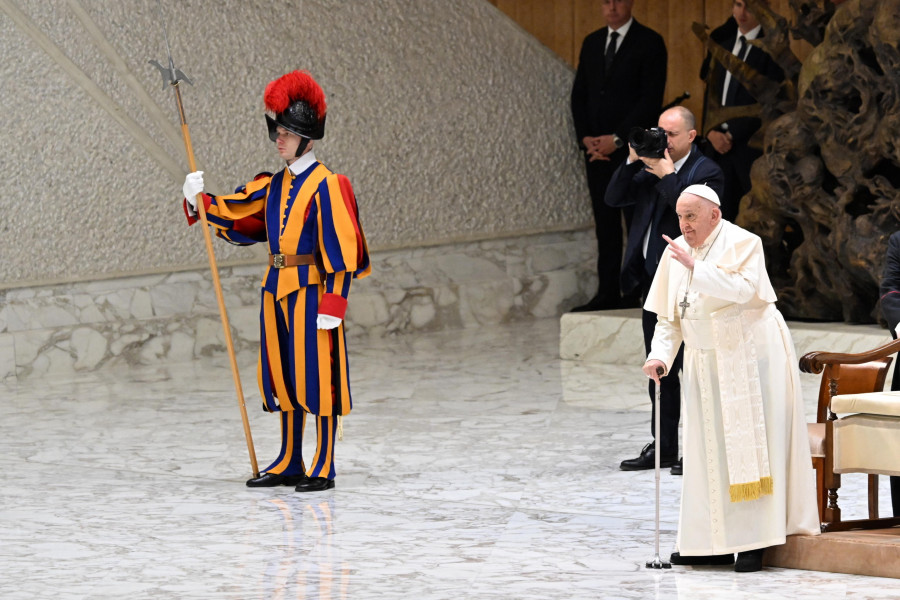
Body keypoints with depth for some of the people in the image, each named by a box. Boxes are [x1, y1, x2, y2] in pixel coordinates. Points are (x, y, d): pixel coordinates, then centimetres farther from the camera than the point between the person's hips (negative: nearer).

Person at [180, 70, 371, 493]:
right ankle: (290, 465, 20)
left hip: (310, 291, -8)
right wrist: (199, 200, -9)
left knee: (317, 376, -3)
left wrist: (333, 303, -18)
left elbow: (339, 249, -13)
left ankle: (324, 468, 2)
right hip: (277, 289, 8)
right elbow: (233, 213, 11)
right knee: (284, 377, 11)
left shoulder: (325, 186, -9)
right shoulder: (273, 185, 13)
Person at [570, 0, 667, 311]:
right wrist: (586, 138, -1)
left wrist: (617, 139, -14)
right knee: (605, 224, 5)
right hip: (597, 148, 6)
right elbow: (579, 95, 15)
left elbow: (651, 99, -11)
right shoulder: (592, 43, 15)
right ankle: (608, 294, 7)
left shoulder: (649, 43, -4)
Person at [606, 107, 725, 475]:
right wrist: (632, 162, -2)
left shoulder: (706, 172, -8)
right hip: (652, 279, 8)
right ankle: (663, 448, 20)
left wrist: (667, 175, -19)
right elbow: (614, 198, 9)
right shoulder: (650, 167, 13)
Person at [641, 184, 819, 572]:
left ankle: (754, 541, -7)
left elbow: (743, 289, -26)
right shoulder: (675, 253, 7)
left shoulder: (742, 244, -9)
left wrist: (696, 268, -30)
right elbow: (668, 316, 8)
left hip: (750, 354, -6)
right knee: (710, 448, 4)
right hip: (706, 362, 6)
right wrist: (660, 355, -8)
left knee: (750, 443, -7)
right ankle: (715, 542, 7)